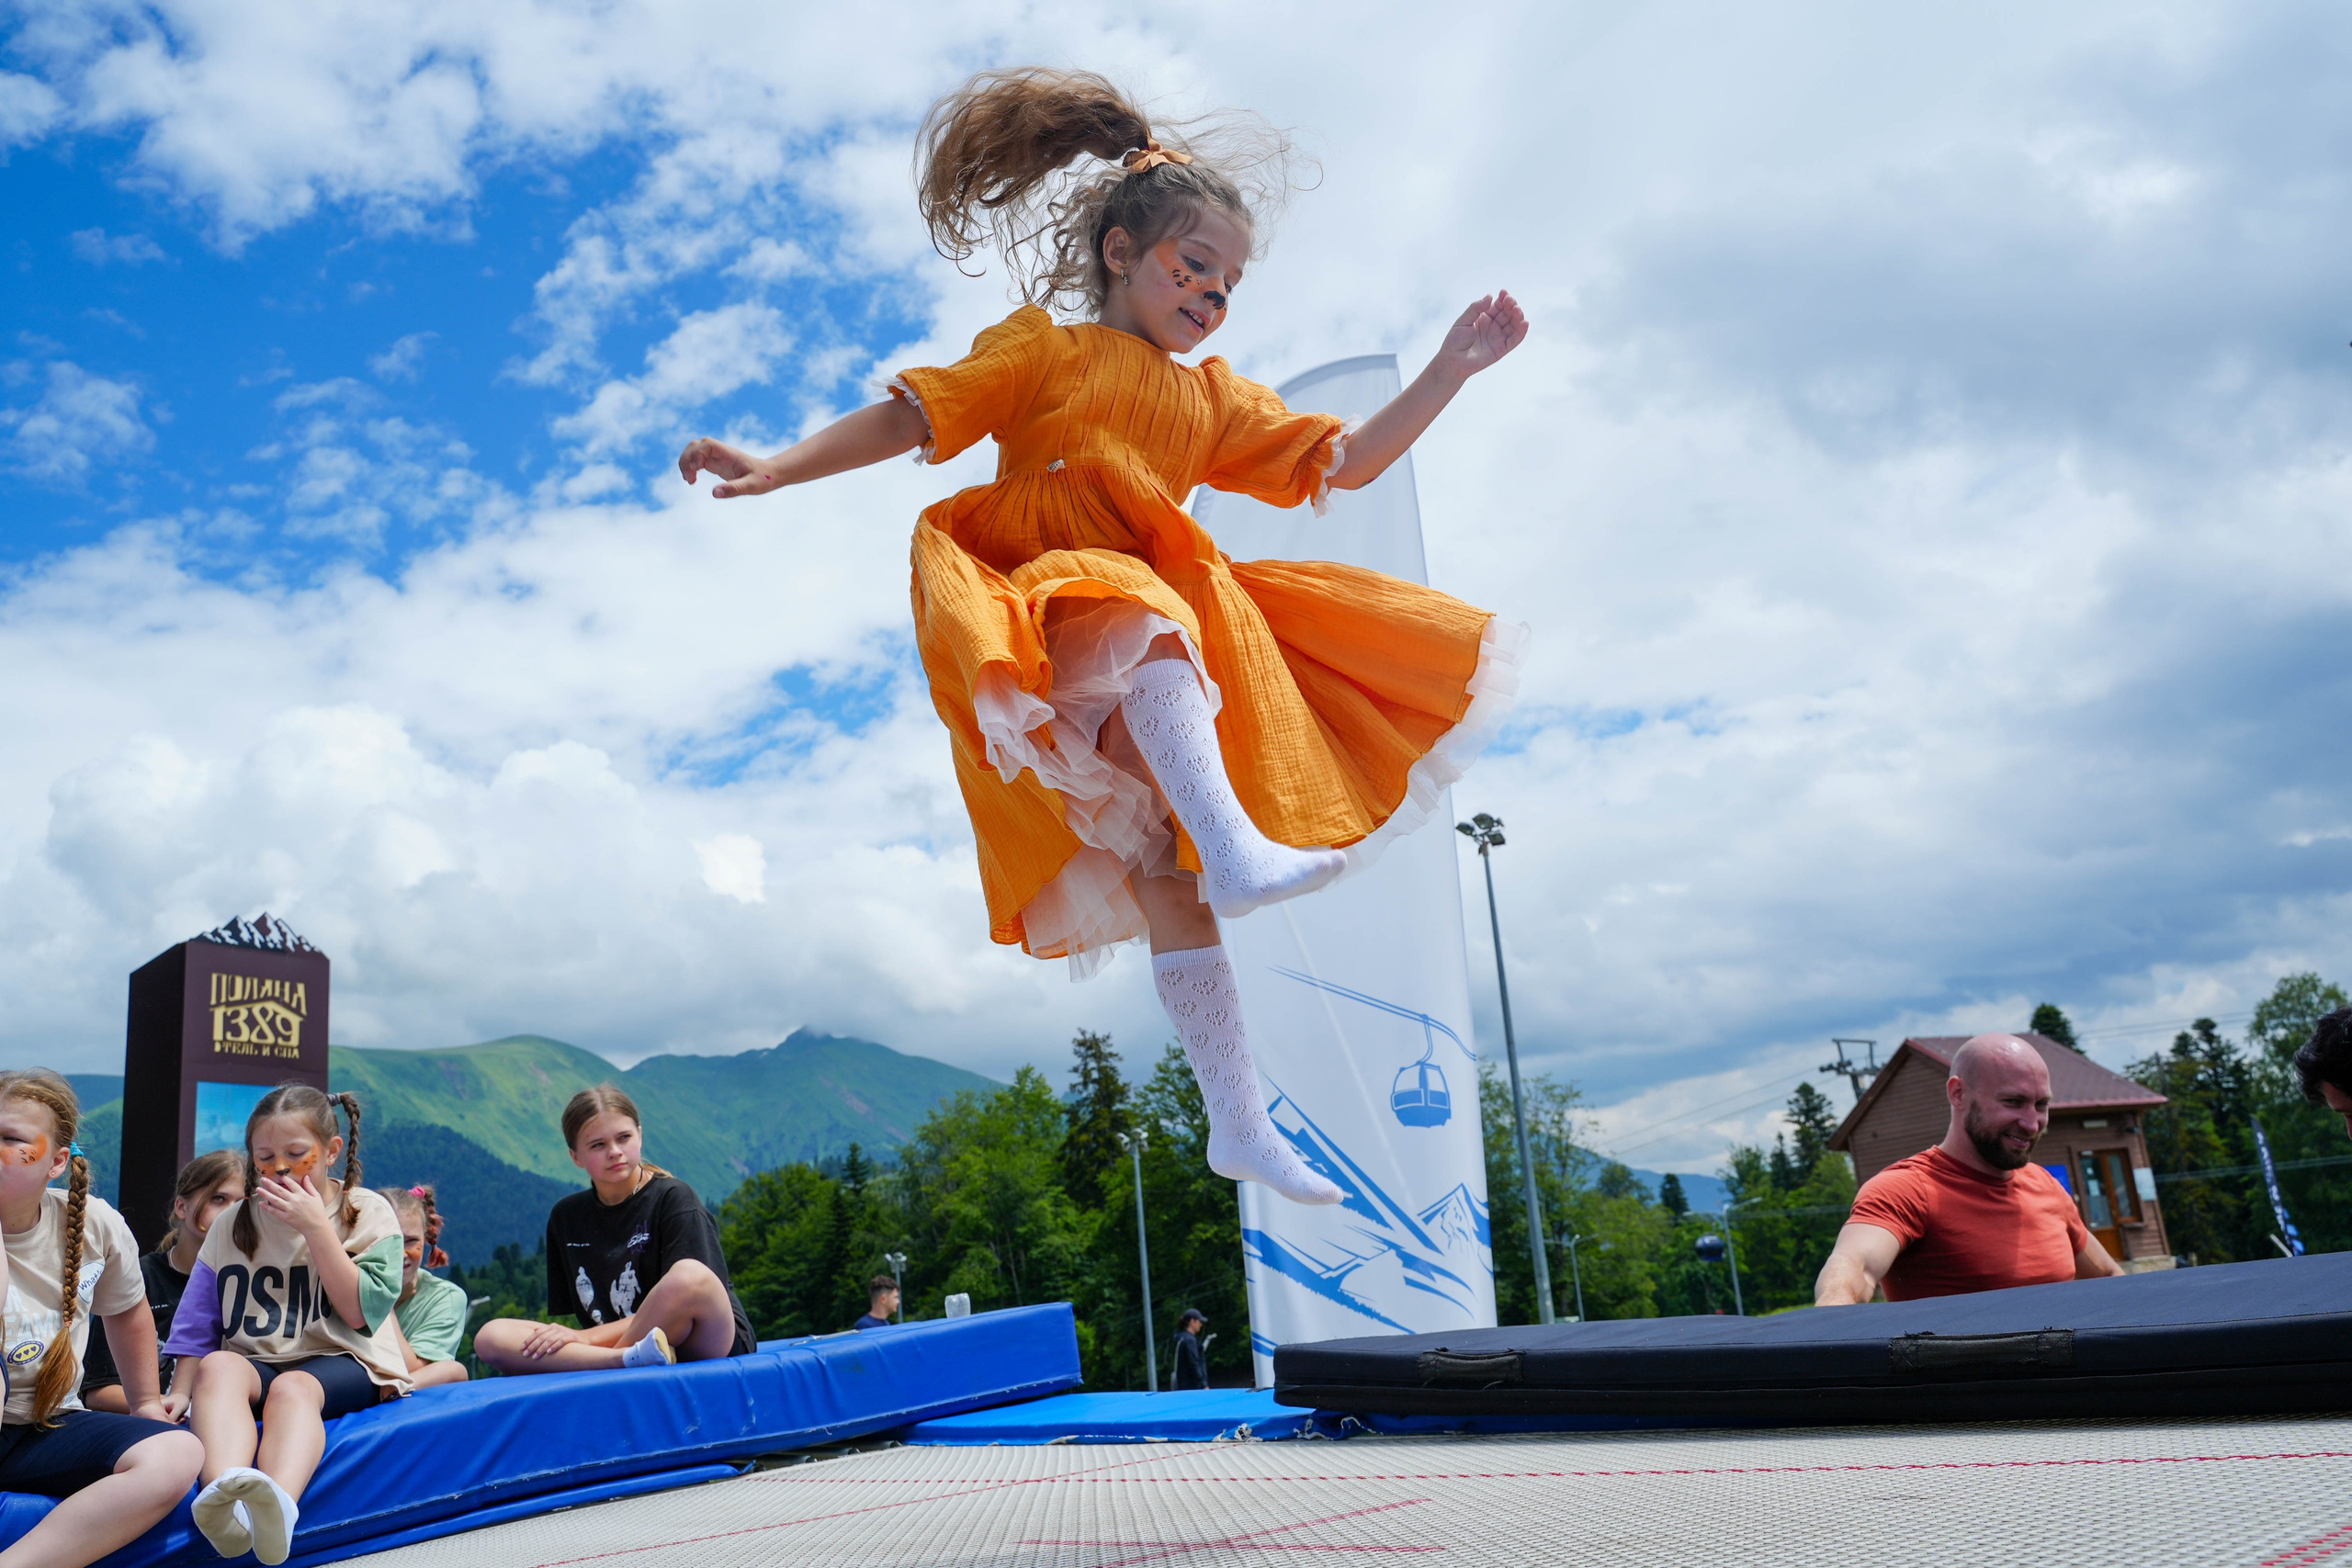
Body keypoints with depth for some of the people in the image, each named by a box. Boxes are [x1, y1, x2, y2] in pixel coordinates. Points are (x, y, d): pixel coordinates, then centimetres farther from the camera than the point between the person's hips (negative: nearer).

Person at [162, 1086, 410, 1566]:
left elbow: (359, 1312, -7)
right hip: (254, 1361, 3)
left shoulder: (368, 1213, 4)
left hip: (342, 1363, -3)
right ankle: (225, 1498, -57)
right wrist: (180, 1391, 0)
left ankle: (279, 1506, -65)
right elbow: (198, 1323, 15)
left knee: (292, 1387, -36)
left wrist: (316, 1227, -11)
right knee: (217, 1365, -32)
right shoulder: (233, 1223, 14)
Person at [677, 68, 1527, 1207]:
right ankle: (1236, 844, -58)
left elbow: (1343, 461, 19)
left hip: (1153, 621, 5)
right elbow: (912, 417, 2)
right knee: (1152, 627, -39)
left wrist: (1451, 370, 11)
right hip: (1035, 620, -5)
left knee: (1161, 863, -5)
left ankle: (1239, 1122, -7)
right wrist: (774, 470, -10)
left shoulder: (1215, 401, 22)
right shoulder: (1044, 348, 9)